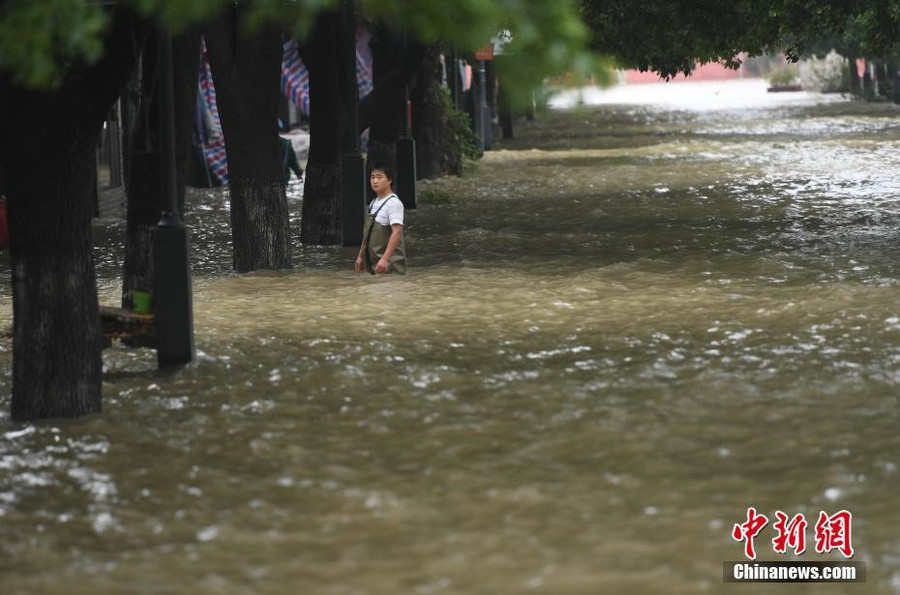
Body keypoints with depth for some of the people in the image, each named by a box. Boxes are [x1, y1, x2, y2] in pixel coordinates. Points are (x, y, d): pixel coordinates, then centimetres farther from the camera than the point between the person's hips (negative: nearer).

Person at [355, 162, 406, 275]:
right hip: (373, 263, 8)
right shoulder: (374, 203, 14)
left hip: (389, 265, -8)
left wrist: (385, 259, -28)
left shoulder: (393, 202, -12)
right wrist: (361, 256, 19)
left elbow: (397, 232, -21)